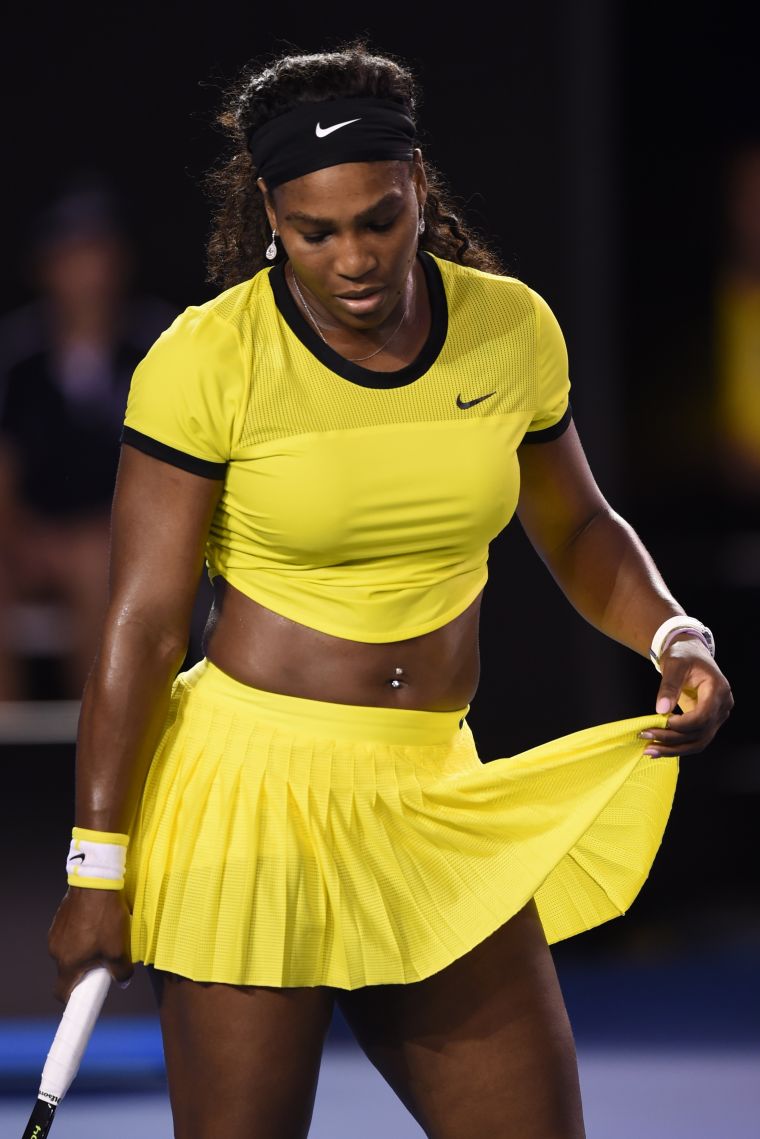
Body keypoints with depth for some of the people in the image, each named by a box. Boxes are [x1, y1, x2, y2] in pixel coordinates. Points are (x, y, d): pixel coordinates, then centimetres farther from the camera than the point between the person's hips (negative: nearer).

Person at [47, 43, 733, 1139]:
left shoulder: (513, 327, 1)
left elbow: (578, 528, 18)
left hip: (437, 802, 4)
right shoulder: (208, 361, -11)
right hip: (252, 796, -4)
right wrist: (100, 865, -8)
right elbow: (143, 624, -8)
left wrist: (673, 635, -1)